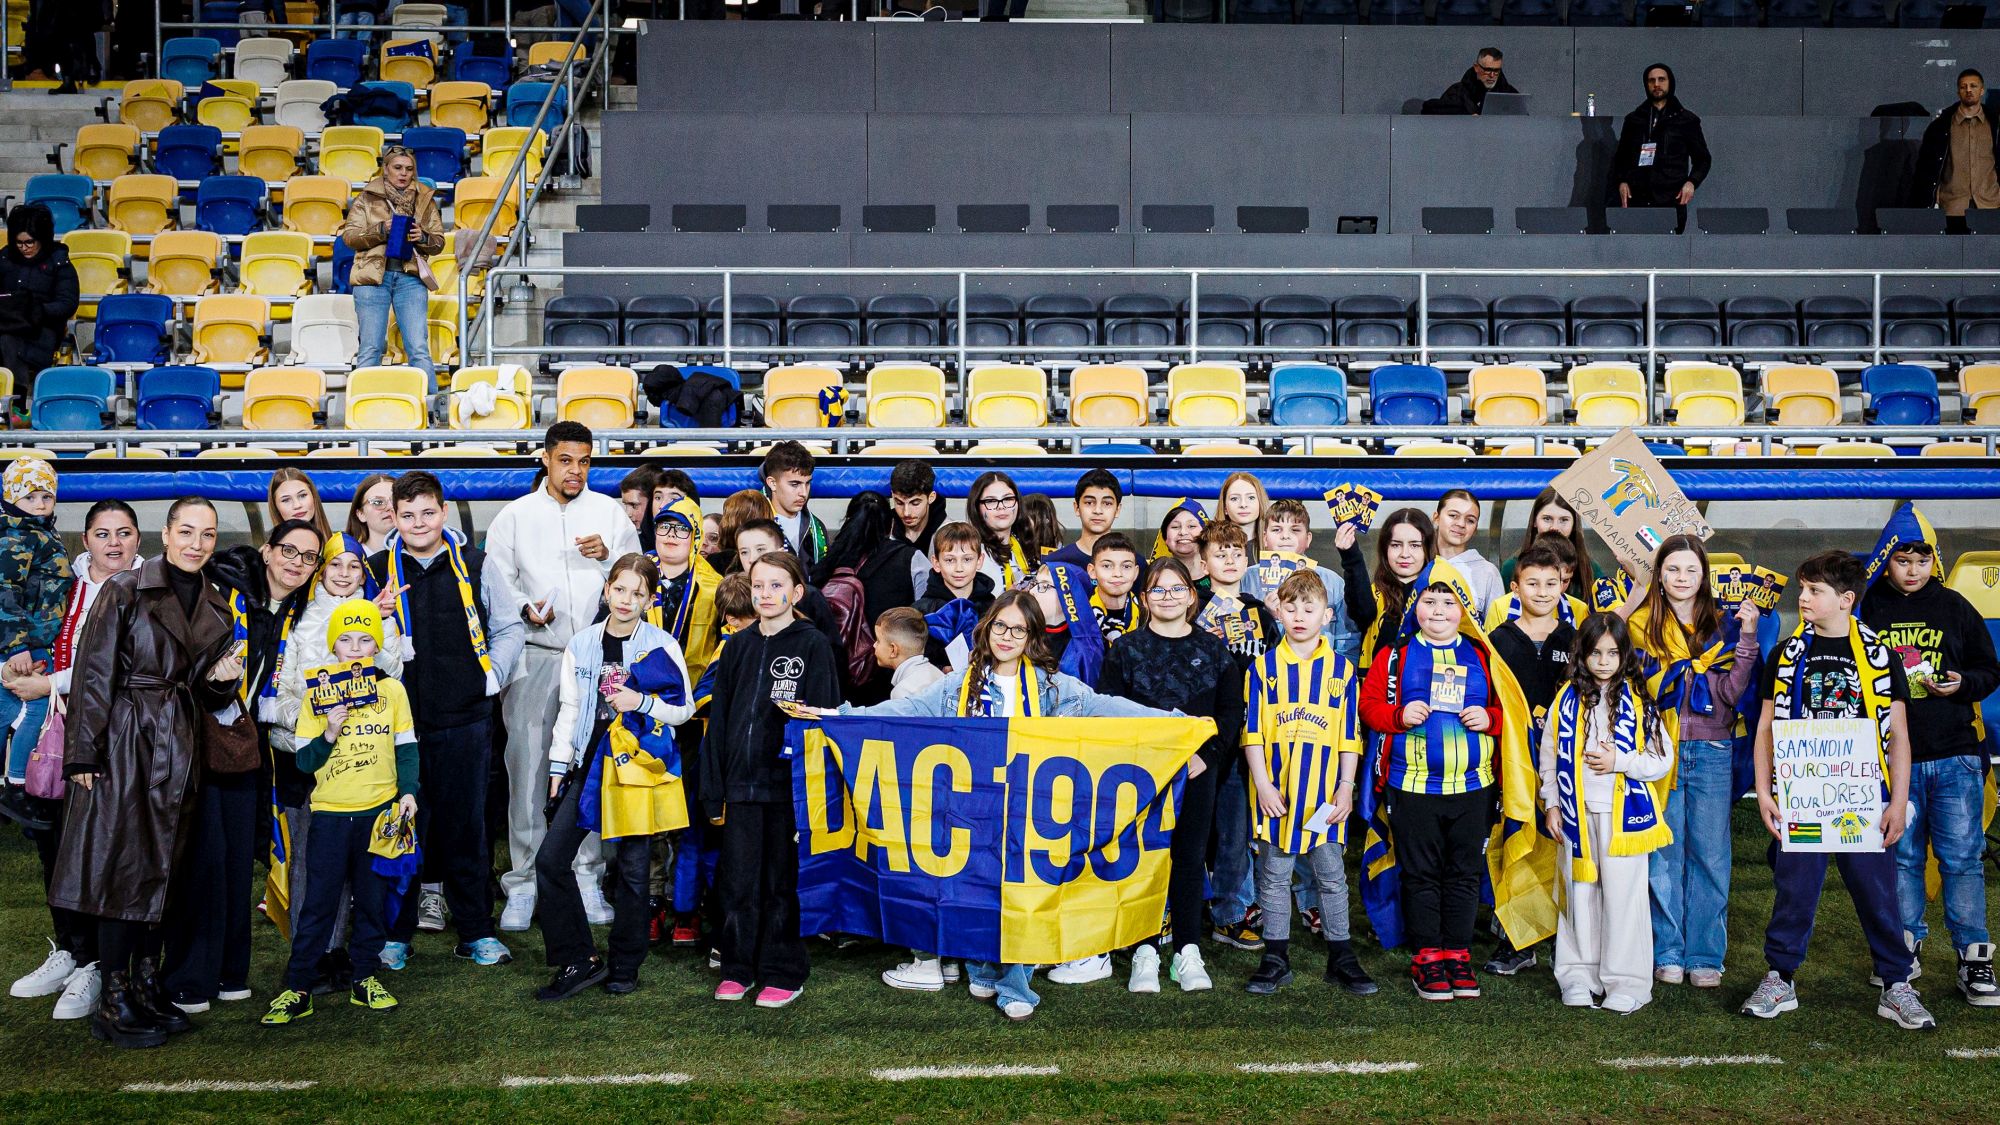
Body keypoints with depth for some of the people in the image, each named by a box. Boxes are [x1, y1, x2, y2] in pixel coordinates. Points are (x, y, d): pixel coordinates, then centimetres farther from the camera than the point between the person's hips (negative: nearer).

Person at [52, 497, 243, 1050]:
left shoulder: (216, 607, 12)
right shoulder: (125, 592, -5)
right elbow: (93, 674, -8)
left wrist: (222, 680, -5)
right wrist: (84, 754, -13)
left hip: (180, 751, 6)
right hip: (126, 743, -5)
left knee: (161, 865, 8)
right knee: (123, 864, -5)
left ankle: (147, 986, 17)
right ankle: (113, 1000, 1)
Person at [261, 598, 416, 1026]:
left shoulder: (392, 690, 2)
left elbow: (406, 748, 6)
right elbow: (304, 760, -1)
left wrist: (408, 791, -6)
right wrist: (328, 735, -18)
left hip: (380, 810, 1)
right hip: (330, 813, -1)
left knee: (372, 899, 9)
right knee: (319, 903, 0)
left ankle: (365, 978, 21)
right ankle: (297, 989, 5)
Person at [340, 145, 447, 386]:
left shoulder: (425, 199, 12)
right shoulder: (367, 197, 8)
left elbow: (439, 242, 13)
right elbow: (349, 235, 2)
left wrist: (423, 237, -9)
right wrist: (381, 230, -12)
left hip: (410, 278, 1)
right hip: (372, 277, -1)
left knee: (419, 349, -5)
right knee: (370, 348, 1)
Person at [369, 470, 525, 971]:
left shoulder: (474, 564, 3)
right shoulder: (378, 570, 4)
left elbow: (510, 625, 11)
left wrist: (492, 676, 1)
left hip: (465, 718, 0)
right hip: (401, 720, 0)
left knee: (466, 826, 7)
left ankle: (477, 932, 16)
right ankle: (395, 934, 17)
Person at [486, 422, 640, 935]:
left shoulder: (610, 511, 10)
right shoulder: (515, 516, 9)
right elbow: (494, 584, 7)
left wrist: (609, 555, -9)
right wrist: (525, 609, -11)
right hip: (533, 656, -1)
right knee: (527, 766, -4)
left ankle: (587, 876, 12)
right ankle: (523, 881, 5)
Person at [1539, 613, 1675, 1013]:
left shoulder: (1639, 701, -1)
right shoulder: (1567, 699, 5)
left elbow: (1663, 759, -1)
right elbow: (1549, 755, 10)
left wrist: (1620, 762, -13)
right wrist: (1552, 804, 6)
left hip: (1624, 815, -2)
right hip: (1577, 814, 2)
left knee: (1623, 896, 0)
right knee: (1580, 894, 8)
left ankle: (1627, 982, 9)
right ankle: (1579, 976, 17)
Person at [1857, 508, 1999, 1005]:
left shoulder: (1954, 607, 5)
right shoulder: (1870, 610, 4)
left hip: (1954, 757, -1)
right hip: (1892, 758, 1)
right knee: (1901, 855, 8)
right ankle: (1906, 946, 21)